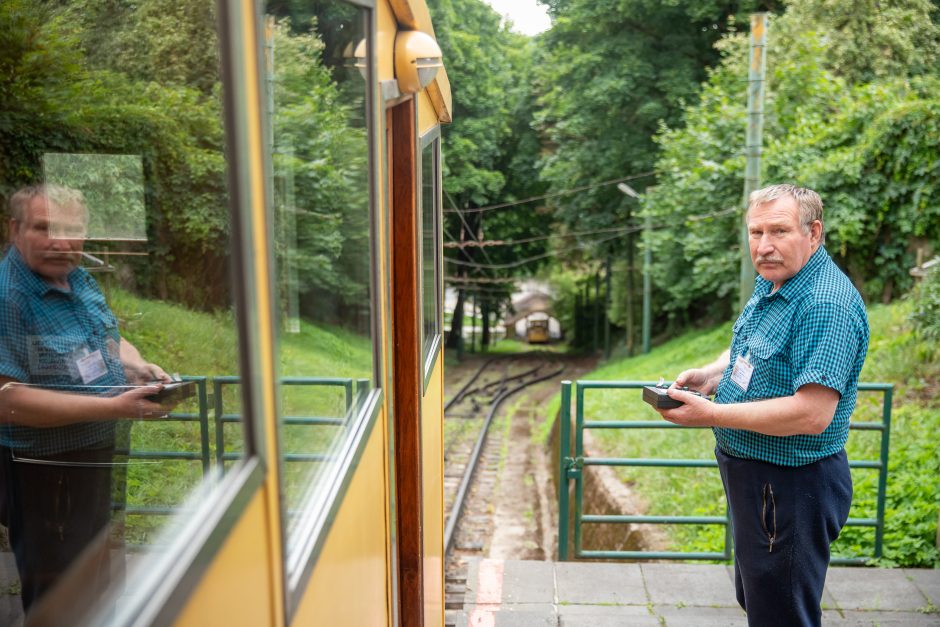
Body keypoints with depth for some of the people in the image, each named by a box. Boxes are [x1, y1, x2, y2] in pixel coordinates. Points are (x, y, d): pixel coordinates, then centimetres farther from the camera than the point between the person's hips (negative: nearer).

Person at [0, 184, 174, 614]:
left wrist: (137, 366, -4)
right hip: (43, 470, -8)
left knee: (95, 576, 28)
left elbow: (108, 339, 18)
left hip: (95, 456, 8)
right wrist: (113, 407, -32)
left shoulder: (77, 280, 2)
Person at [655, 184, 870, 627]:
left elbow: (813, 414, -33)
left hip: (791, 488, -10)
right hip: (751, 472, 10)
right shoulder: (772, 284, 5)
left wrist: (711, 415, -30)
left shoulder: (826, 303, -27)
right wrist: (710, 374, 1)